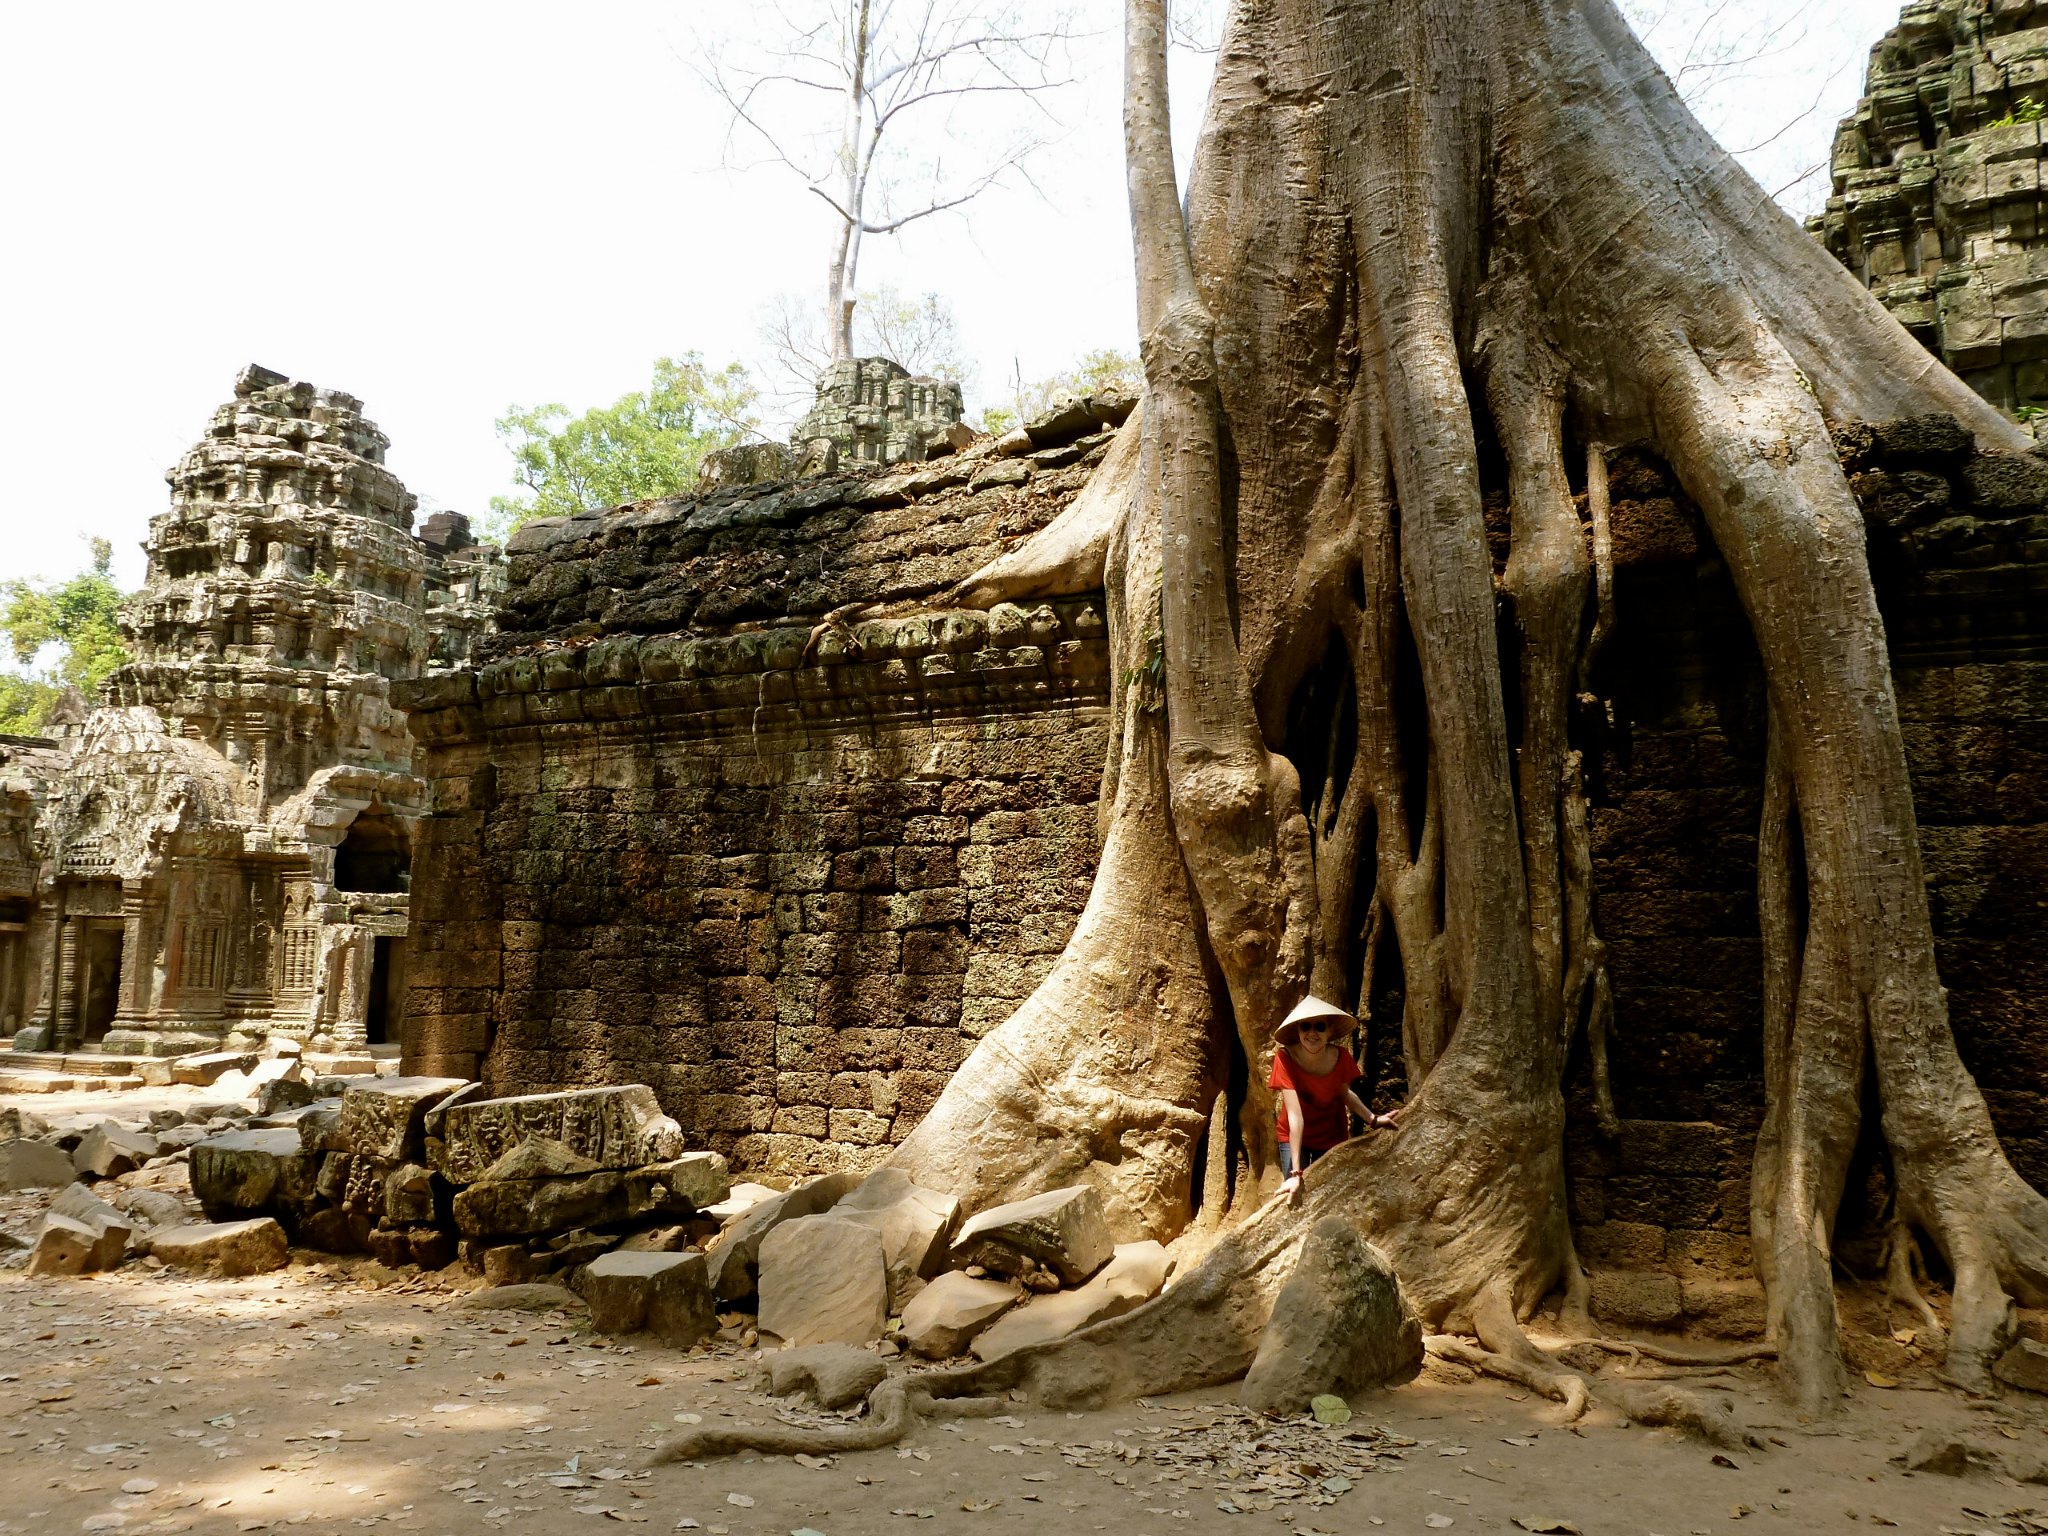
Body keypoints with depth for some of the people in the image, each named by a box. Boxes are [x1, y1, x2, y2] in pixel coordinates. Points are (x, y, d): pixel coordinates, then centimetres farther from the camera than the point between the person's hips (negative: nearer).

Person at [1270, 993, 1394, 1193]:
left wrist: (1373, 1119, -12)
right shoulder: (1285, 1057, -30)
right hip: (1295, 1138, -2)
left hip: (1332, 1137, 3)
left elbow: (1344, 1093, 2)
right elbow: (1295, 1115, -34)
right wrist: (1296, 1172, -36)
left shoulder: (1340, 1056, -19)